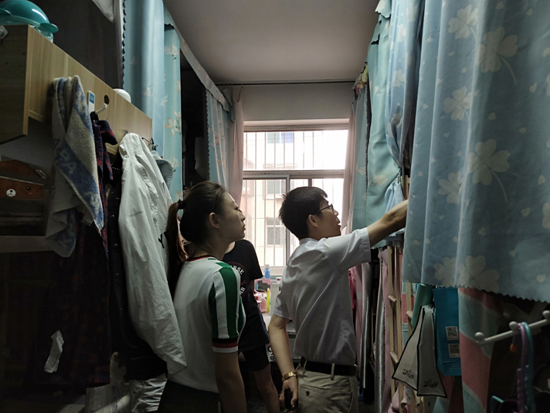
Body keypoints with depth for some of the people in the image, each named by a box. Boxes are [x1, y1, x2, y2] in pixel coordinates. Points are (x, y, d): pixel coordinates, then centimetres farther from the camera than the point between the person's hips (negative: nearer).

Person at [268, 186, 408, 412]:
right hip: (330, 386, -8)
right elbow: (390, 221, -20)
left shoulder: (293, 265, 6)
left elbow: (276, 326, 6)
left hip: (310, 377, 8)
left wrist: (289, 374, -1)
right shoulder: (324, 252, -20)